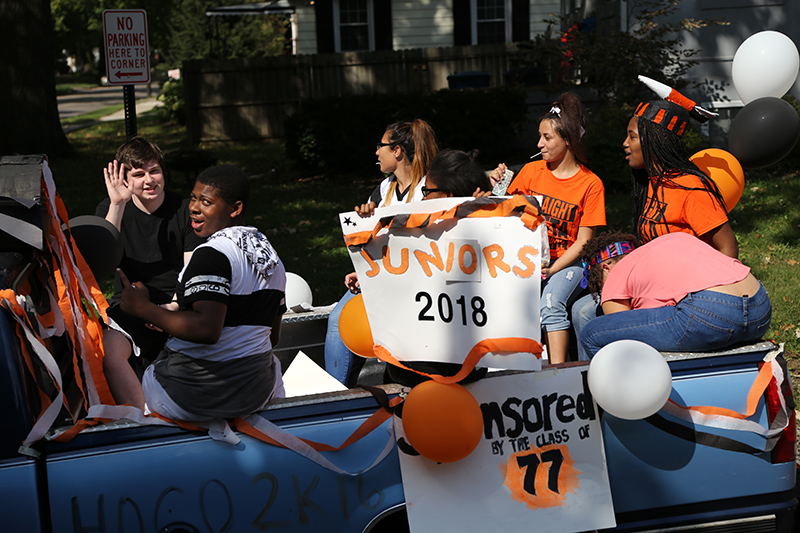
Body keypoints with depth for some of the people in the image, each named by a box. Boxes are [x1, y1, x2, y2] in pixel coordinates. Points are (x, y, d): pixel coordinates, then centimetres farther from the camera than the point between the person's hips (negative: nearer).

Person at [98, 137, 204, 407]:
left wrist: (175, 306, -18)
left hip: (179, 306, 0)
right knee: (108, 353, -32)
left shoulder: (185, 210, 4)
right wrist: (117, 204, -21)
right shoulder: (109, 209, 6)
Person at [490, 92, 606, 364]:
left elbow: (583, 241, -6)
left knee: (551, 304, -34)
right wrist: (496, 189, -4)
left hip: (568, 261, -3)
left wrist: (551, 270, -19)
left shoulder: (590, 184, -3)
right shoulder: (531, 171, 8)